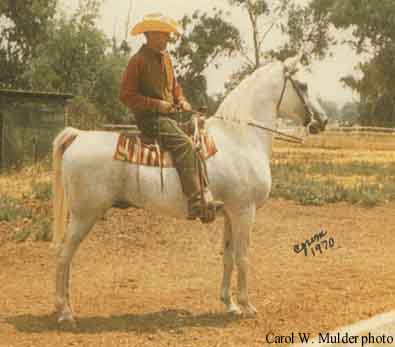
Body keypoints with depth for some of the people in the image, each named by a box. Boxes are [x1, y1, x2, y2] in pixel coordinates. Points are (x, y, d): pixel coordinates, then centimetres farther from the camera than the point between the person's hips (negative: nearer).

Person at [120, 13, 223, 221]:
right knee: (184, 144, -27)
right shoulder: (138, 61, -9)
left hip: (169, 116, 9)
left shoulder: (165, 58, 17)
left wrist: (181, 101, 7)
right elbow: (127, 95, -11)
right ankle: (195, 204, -32)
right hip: (150, 118, -9)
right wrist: (157, 104, -18)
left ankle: (205, 194, -11)